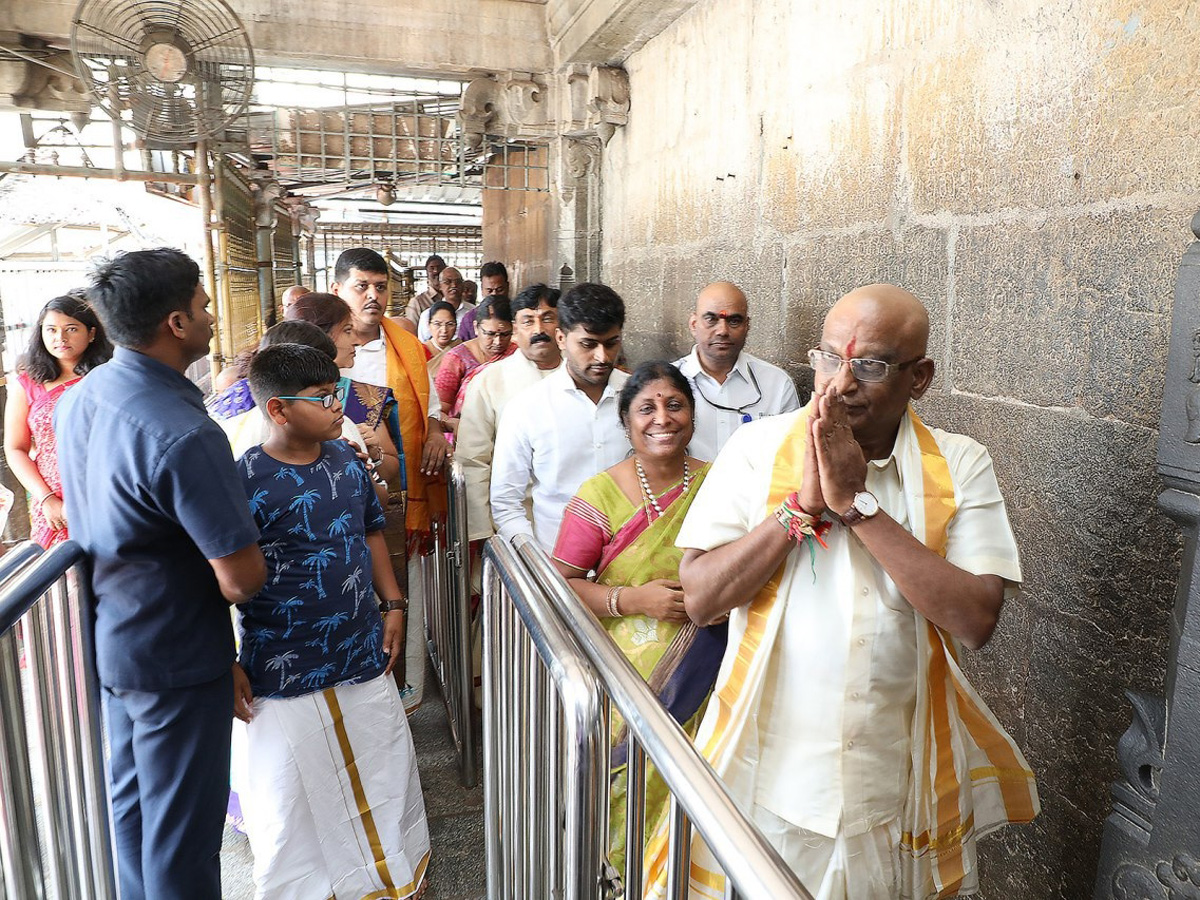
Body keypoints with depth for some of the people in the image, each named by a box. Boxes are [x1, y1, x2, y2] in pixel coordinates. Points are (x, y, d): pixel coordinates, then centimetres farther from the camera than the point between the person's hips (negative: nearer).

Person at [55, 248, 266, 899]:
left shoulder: (77, 399, -1)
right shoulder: (182, 436, -29)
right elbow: (241, 582, -26)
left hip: (109, 640, 9)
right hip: (175, 657, -9)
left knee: (131, 797, 26)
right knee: (181, 822, 10)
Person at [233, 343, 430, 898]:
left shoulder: (346, 460, 0)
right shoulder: (243, 481, -19)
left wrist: (393, 605, 9)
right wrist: (227, 666, -12)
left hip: (366, 662, 6)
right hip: (283, 679, -5)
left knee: (386, 775, 21)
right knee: (293, 798, 14)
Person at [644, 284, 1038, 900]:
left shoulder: (959, 466, -5)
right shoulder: (758, 446, -6)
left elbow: (975, 619, -17)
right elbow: (699, 599, -11)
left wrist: (855, 502, -21)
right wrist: (803, 503, -20)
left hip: (898, 778, 1)